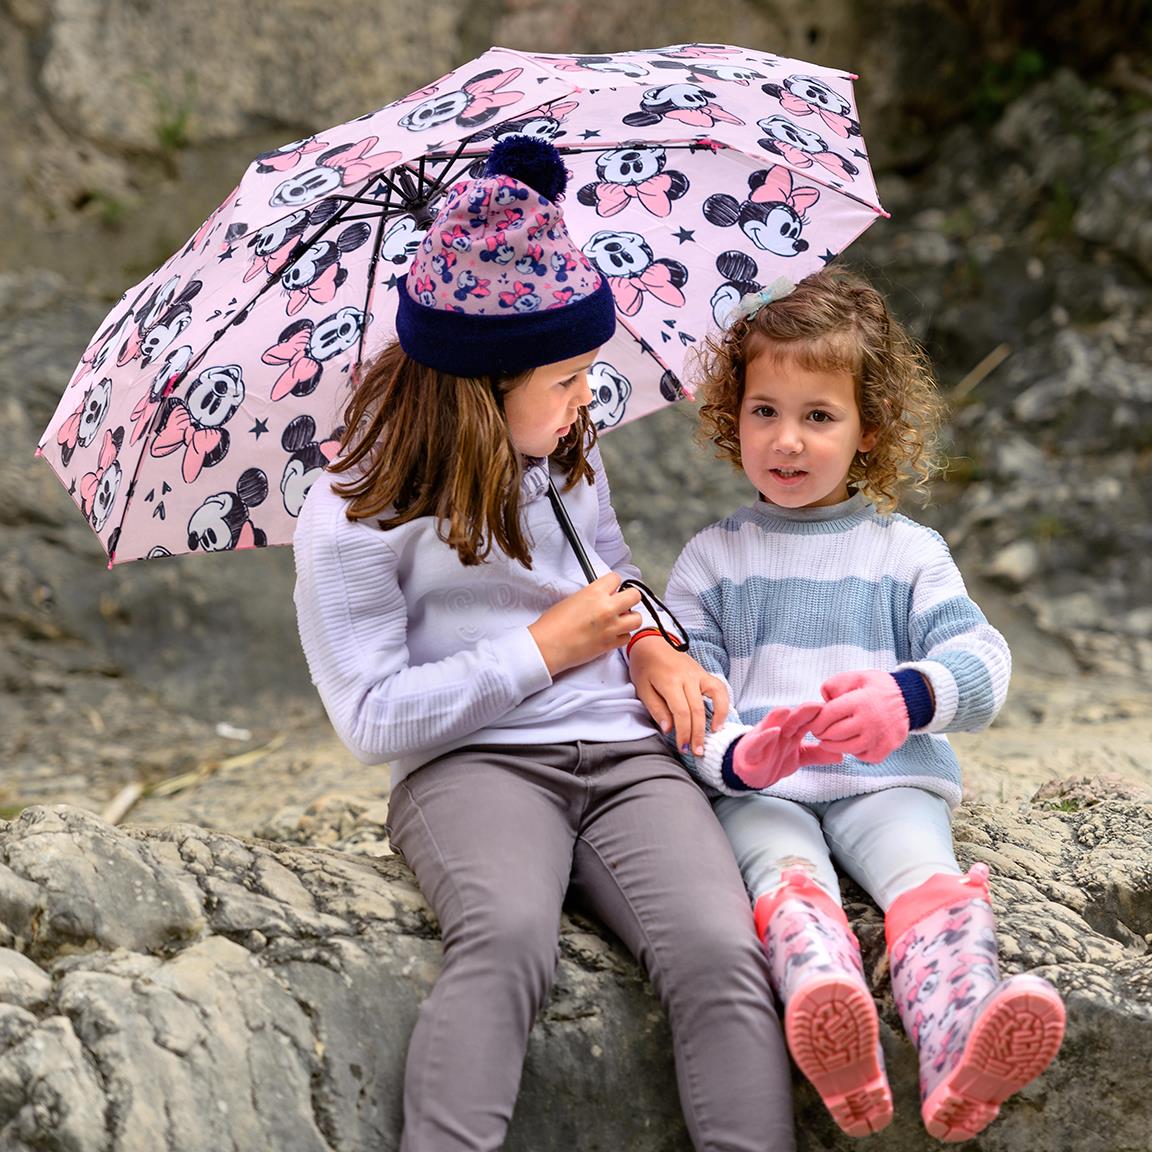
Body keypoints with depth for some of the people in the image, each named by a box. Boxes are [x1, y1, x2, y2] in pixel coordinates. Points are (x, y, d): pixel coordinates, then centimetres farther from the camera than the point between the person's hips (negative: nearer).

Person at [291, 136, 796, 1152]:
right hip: (472, 764, -4)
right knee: (509, 938, -39)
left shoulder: (573, 460, 16)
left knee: (720, 954, -26)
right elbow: (372, 719, -7)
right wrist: (544, 651, -8)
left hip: (626, 753, 5)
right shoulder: (352, 522, -4)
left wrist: (647, 643, 10)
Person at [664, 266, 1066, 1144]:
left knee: (927, 873, -31)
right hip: (754, 787, 0)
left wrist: (908, 695, -20)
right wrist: (736, 755, -20)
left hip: (889, 779, 1)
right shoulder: (712, 560, 16)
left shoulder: (907, 552, 16)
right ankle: (842, 1060, -61)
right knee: (787, 876, -34)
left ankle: (960, 1062, -57)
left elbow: (981, 663, 4)